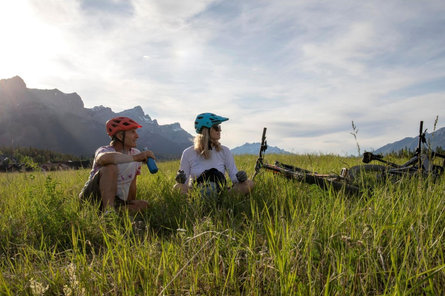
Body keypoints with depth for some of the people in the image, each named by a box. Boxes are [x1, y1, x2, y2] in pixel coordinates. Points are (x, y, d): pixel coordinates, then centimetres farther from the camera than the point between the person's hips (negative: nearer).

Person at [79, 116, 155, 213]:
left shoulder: (136, 153, 3)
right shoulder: (104, 150, -14)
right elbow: (103, 158, -43)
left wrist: (131, 204, 8)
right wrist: (136, 157, -42)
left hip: (116, 201, 5)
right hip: (93, 196, -5)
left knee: (144, 205, -21)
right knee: (110, 167, -31)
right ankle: (108, 210, -37)